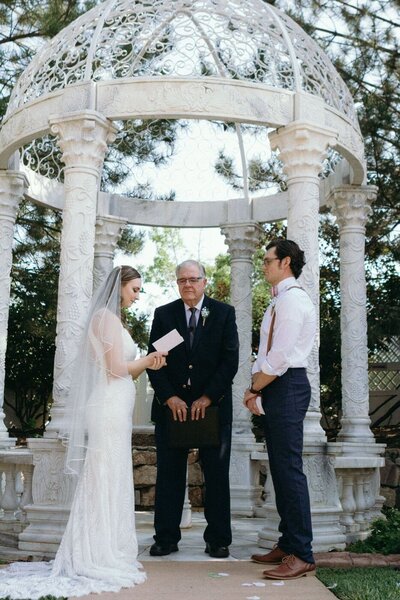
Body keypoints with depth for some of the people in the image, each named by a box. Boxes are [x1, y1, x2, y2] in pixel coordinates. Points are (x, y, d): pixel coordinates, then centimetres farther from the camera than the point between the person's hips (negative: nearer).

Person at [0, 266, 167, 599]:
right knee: (106, 481, -5)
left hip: (115, 410, 9)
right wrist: (147, 361, 0)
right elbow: (115, 368, -15)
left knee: (110, 482, 9)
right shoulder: (107, 316, -9)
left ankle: (102, 555, 15)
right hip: (109, 409, -9)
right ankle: (100, 559, 1)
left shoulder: (114, 319, 19)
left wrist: (145, 363, 8)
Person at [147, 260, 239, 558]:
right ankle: (166, 538, 15)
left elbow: (230, 360, -4)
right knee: (169, 475, 5)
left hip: (213, 405, -1)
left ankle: (218, 539, 16)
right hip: (171, 404, 1)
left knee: (217, 475, 5)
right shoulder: (163, 314, 6)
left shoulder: (224, 313, 2)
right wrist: (169, 397, -10)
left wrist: (208, 398, -12)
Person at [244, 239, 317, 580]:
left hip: (286, 387, -10)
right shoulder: (281, 301, 19)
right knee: (280, 469, 13)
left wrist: (255, 388, -8)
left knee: (289, 469, -8)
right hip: (276, 389, 10)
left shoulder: (292, 299, -13)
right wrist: (256, 389, 9)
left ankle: (302, 555, -3)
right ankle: (288, 545, 21)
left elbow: (280, 357, -19)